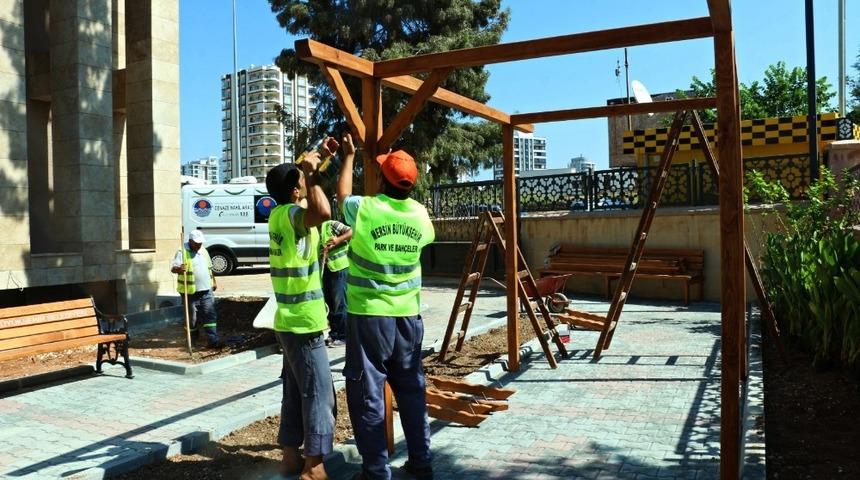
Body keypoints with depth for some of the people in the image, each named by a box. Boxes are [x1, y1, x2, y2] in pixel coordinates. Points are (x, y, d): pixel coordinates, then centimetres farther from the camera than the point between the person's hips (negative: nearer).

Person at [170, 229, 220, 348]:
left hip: (206, 290, 5)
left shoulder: (203, 250, 12)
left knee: (210, 314, -3)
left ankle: (213, 341, -4)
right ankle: (192, 340, 24)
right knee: (192, 317, 6)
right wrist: (179, 269, -41)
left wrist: (213, 281, 24)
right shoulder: (182, 252, -9)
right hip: (190, 291, -5)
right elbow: (173, 267, -19)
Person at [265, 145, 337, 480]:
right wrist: (311, 174, -29)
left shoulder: (279, 214, 8)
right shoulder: (291, 214, -19)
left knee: (296, 390, 16)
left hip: (291, 320, 9)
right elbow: (323, 212, -42)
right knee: (319, 392, -1)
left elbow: (317, 213, 28)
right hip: (304, 322, -9)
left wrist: (317, 164, 20)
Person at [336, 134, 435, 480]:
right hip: (408, 315, 4)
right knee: (411, 389, 14)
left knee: (367, 392, 4)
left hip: (369, 315, -4)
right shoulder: (420, 214, 0)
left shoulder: (364, 208, -10)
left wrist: (349, 157, 28)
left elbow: (342, 195, 14)